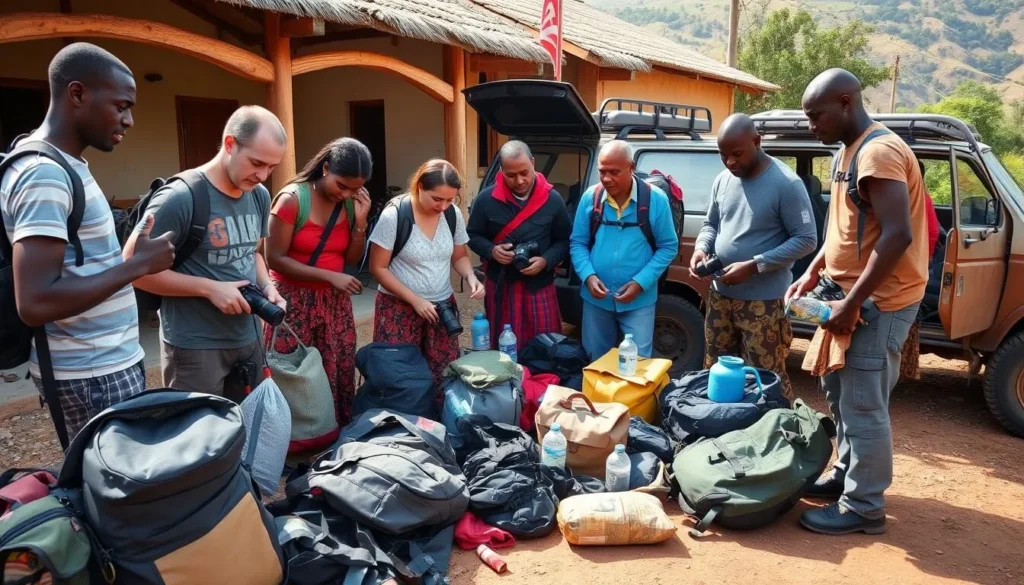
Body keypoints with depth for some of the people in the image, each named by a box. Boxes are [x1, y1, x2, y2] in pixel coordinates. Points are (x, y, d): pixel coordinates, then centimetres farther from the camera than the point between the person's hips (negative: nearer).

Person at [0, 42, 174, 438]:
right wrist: (139, 264, -22)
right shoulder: (45, 174, -21)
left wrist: (130, 254, 7)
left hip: (103, 361, 9)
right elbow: (35, 303, -29)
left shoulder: (61, 164, 10)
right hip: (92, 373, -9)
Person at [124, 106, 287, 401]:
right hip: (195, 347, -7)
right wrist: (209, 288, -21)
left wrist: (266, 285, -2)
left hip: (249, 339, 7)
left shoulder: (260, 196, 5)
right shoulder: (180, 198, -18)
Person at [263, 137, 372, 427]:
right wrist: (329, 276, -20)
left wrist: (360, 221, -11)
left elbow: (353, 259, 4)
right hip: (294, 300, -5)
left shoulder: (352, 202, 0)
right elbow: (275, 259, -16)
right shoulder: (292, 198, -15)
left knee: (339, 375, 6)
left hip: (335, 301, 5)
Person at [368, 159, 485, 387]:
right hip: (400, 308, -4)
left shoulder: (454, 214, -2)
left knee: (446, 374, 4)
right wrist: (415, 300, -16)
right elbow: (378, 268, -11)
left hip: (443, 306, 4)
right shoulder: (393, 215, -16)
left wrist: (470, 276, -11)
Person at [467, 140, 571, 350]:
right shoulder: (486, 199, -5)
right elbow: (473, 236, 7)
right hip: (500, 286, 0)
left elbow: (565, 241, 5)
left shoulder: (552, 199, -3)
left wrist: (546, 261, -13)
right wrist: (492, 251, -14)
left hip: (540, 286, 0)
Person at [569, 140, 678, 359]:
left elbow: (668, 247, -4)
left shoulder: (656, 199, -8)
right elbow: (577, 243, 3)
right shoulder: (590, 198, -2)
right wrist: (588, 276, -14)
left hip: (639, 301, -2)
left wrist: (640, 282, -15)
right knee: (595, 362, 15)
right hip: (596, 299, 2)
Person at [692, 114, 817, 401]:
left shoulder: (786, 184, -15)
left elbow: (806, 240, -15)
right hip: (720, 294, 7)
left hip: (763, 301, -6)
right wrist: (701, 247, -7)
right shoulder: (723, 180, 5)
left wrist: (754, 266, -23)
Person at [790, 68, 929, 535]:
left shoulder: (879, 152, -20)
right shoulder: (851, 151, 12)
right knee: (840, 392, 19)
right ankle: (847, 475, 34)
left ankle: (863, 507, 10)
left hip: (879, 302, -10)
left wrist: (850, 305, -24)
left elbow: (897, 235, -27)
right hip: (857, 296, 10)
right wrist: (813, 273, 11)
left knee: (863, 405, -3)